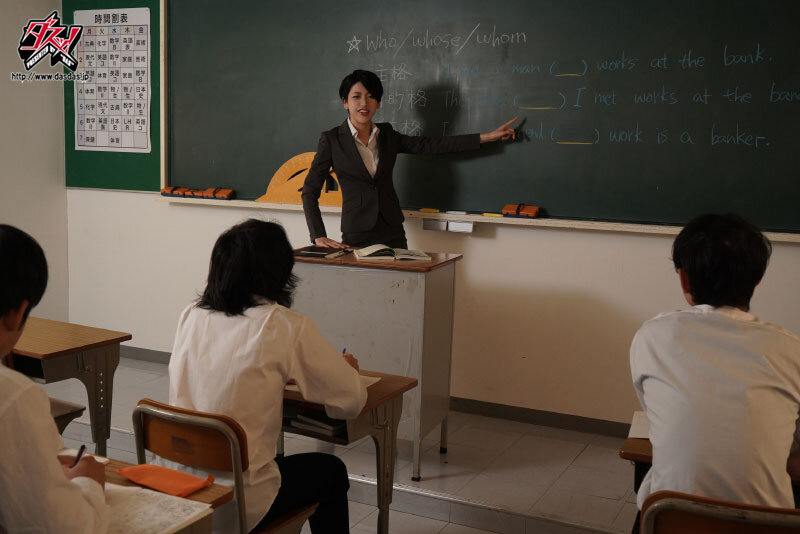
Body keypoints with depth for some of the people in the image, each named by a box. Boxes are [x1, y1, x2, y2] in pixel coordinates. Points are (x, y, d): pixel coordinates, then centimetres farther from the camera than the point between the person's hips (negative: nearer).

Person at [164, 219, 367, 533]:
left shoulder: (190, 317, 0)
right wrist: (346, 368, 14)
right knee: (332, 472, 23)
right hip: (238, 502, -6)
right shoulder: (286, 327, -16)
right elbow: (352, 400, -8)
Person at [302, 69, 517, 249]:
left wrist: (486, 137, 3)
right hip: (356, 236, -4)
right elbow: (310, 192, -2)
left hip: (393, 232, 4)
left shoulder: (386, 134, 9)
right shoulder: (331, 140, -3)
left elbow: (429, 145, 6)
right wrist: (319, 236, -12)